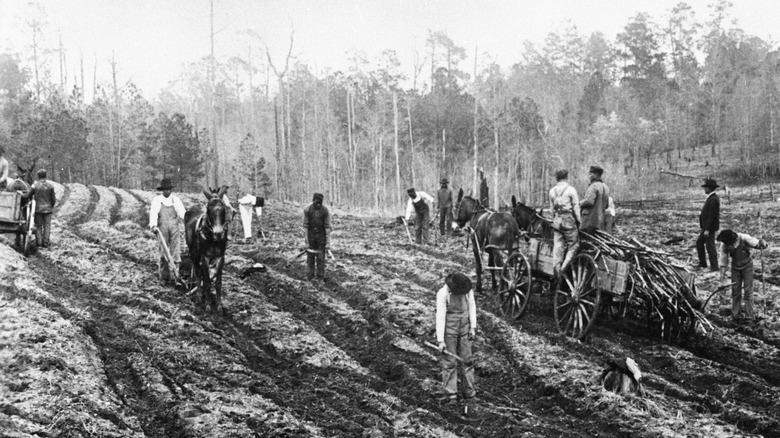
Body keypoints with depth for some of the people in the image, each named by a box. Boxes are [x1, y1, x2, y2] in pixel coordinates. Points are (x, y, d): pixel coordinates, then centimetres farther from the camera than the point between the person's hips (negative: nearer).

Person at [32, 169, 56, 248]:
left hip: (37, 209, 0)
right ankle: (45, 243, 2)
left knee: (38, 226, 8)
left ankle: (39, 243, 6)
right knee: (47, 226, 6)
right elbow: (53, 199, 0)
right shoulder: (50, 186, -4)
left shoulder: (34, 186, -6)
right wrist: (51, 207, 18)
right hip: (47, 209, 0)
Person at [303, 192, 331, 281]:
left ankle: (320, 277, 6)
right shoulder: (307, 209, -10)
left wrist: (328, 242, -10)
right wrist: (306, 240, -9)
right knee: (310, 257, 4)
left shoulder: (325, 210, -11)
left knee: (321, 258, -1)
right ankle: (311, 276, 13)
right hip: (310, 234, 1)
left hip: (321, 235, -1)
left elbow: (327, 227, -8)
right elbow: (305, 226, -7)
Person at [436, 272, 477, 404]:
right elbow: (440, 316, -21)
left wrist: (473, 327, 0)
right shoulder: (442, 294, -21)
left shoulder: (468, 288, -8)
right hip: (448, 329, -4)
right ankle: (450, 395, 5)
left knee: (467, 359, 7)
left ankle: (469, 391, 16)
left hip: (464, 328, 4)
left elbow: (472, 306, 4)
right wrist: (441, 341, -21)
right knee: (449, 362, -1)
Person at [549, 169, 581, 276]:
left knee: (557, 246, 7)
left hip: (557, 221, 5)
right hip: (569, 220, -5)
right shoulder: (571, 190, -6)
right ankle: (564, 268, -10)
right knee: (573, 245, 1)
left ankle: (556, 270, 7)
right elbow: (576, 208, -6)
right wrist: (579, 221, 1)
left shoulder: (552, 191, 8)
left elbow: (552, 208, 12)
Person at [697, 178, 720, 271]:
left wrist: (707, 229, -23)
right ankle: (702, 264, 22)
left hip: (710, 227, -10)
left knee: (710, 246, -3)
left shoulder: (713, 200, -21)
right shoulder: (712, 198, 12)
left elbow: (711, 216, -24)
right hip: (707, 226, 10)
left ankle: (714, 267, 5)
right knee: (699, 243, 15)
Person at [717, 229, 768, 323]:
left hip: (747, 266, -3)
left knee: (748, 290, -5)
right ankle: (736, 314, 15)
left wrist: (762, 243, -43)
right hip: (735, 267, 3)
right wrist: (722, 272, -9)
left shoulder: (744, 239, -27)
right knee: (735, 291, 4)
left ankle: (749, 315, 0)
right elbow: (723, 260, -5)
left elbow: (757, 244, -21)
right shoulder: (724, 246, -17)